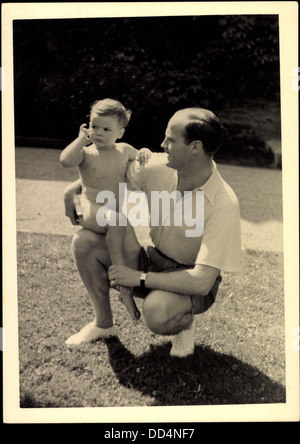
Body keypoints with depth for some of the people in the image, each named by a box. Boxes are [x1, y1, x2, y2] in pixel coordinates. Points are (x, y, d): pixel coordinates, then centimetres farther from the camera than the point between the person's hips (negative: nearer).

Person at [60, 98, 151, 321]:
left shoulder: (124, 150, 7)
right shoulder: (86, 153, -4)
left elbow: (142, 158, 21)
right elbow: (65, 160, -23)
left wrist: (144, 153, -2)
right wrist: (81, 138, -15)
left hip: (117, 209, 6)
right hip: (91, 209, -6)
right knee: (117, 221, -35)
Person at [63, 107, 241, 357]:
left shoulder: (224, 205, -30)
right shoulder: (158, 167, -12)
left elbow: (201, 282, -33)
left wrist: (139, 278, -27)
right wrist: (74, 188, 1)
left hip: (191, 281, -6)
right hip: (154, 260, 6)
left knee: (157, 312, -39)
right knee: (85, 241, -10)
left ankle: (187, 322, 2)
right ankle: (104, 324, 10)